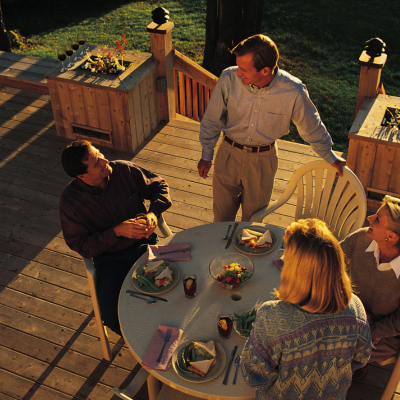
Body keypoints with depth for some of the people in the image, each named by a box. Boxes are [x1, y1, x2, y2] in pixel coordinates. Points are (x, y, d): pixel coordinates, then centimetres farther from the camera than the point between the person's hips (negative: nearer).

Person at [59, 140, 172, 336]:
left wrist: (153, 213, -13)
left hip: (143, 244, 2)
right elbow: (81, 246, -9)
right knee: (112, 317, -24)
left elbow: (159, 186, 8)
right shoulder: (70, 200, -13)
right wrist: (117, 232, -23)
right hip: (109, 259, -1)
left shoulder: (125, 170, -8)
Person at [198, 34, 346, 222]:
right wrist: (206, 155, 1)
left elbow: (312, 127, -4)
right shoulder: (229, 78, -21)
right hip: (229, 154, 1)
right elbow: (212, 119, -5)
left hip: (264, 159, 0)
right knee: (222, 214, 13)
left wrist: (330, 158, 8)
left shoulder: (293, 92, -23)